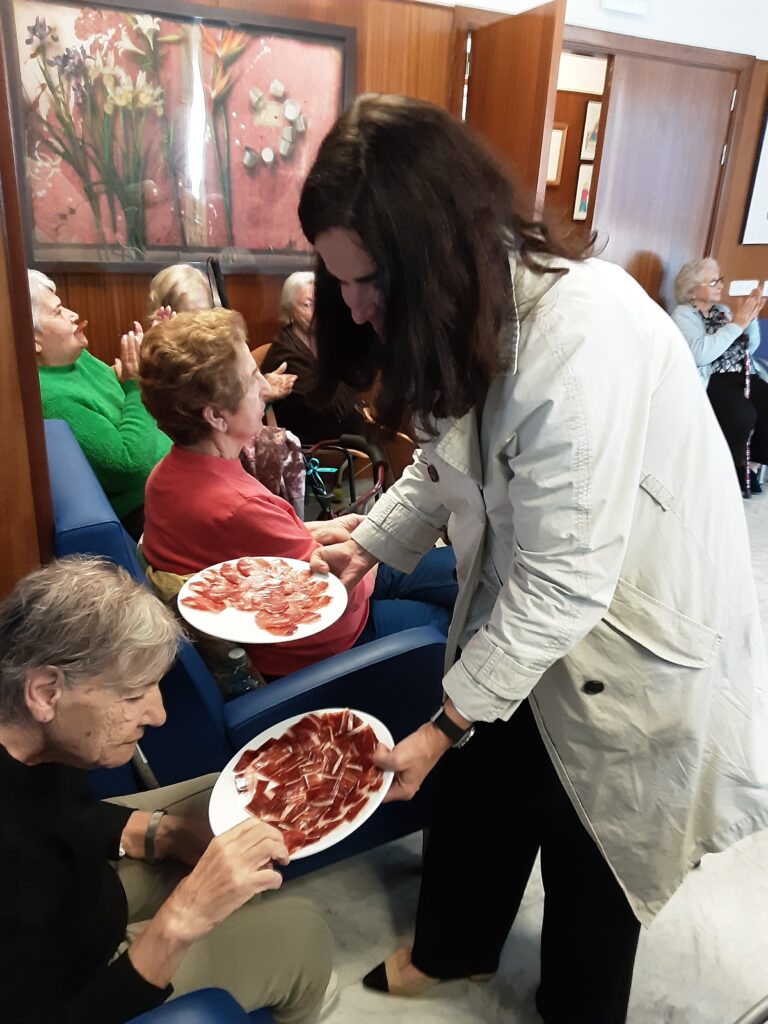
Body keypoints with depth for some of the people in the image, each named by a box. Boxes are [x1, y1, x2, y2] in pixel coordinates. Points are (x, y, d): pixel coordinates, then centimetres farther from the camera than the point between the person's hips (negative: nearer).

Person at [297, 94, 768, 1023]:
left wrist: (445, 724, -20)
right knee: (477, 790, 21)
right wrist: (370, 543, -2)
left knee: (590, 851, 16)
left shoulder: (583, 336, -32)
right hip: (525, 604, 7)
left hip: (632, 639, -6)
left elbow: (564, 579, -29)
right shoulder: (467, 308, -6)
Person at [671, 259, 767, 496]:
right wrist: (738, 323, -14)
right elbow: (700, 354, -18)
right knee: (742, 414, -33)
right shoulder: (683, 314, 0)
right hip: (712, 379, -6)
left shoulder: (722, 310, 22)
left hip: (744, 375, 7)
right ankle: (733, 469, -9)